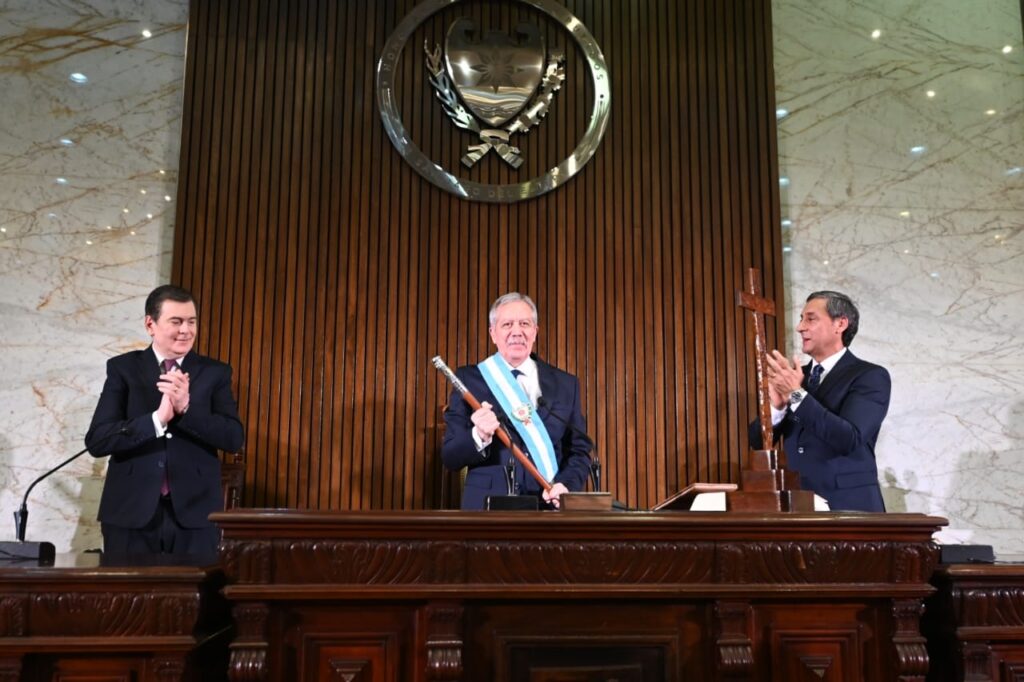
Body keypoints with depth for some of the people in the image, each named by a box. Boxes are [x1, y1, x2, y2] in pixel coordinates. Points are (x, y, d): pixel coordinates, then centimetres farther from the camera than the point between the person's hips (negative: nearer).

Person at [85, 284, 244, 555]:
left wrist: (186, 407, -19)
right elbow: (96, 441, -7)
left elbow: (234, 438, -5)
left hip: (195, 513, 0)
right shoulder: (123, 368, 3)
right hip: (131, 511, 0)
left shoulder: (215, 372, 5)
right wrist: (158, 418, -20)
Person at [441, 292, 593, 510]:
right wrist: (479, 436, -21)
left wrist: (566, 485, -9)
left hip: (549, 509, 2)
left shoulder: (565, 384, 9)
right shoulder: (469, 379, 2)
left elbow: (579, 450, 10)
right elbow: (450, 457, -1)